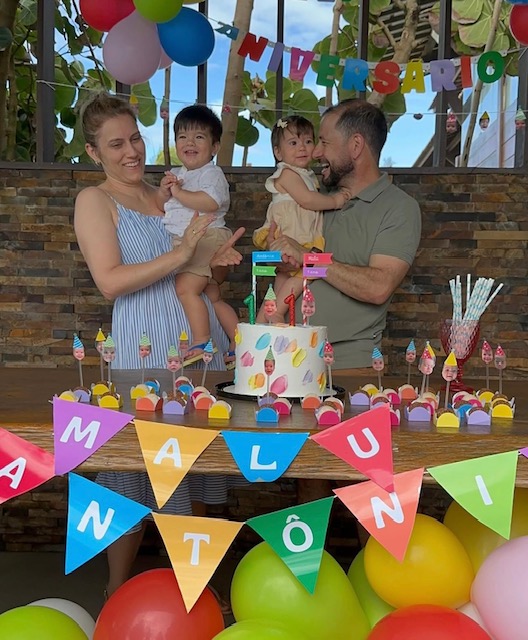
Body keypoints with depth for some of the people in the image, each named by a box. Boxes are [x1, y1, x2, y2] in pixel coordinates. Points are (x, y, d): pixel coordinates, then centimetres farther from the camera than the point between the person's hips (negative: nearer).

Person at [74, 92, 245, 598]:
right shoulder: (94, 200, -2)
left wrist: (214, 260, 3)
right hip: (145, 347, -6)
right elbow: (110, 281, -15)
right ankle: (117, 593, 22)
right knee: (137, 469, 3)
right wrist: (179, 255, -21)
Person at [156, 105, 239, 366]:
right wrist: (163, 191, -4)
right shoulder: (176, 174, 18)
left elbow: (211, 202, -27)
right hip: (182, 243, 9)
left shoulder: (212, 173, -8)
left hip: (206, 239, -9)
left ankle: (201, 342, -17)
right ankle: (239, 344, 20)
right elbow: (158, 207, 18)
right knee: (213, 298, 12)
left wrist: (179, 192, -18)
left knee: (185, 288, -22)